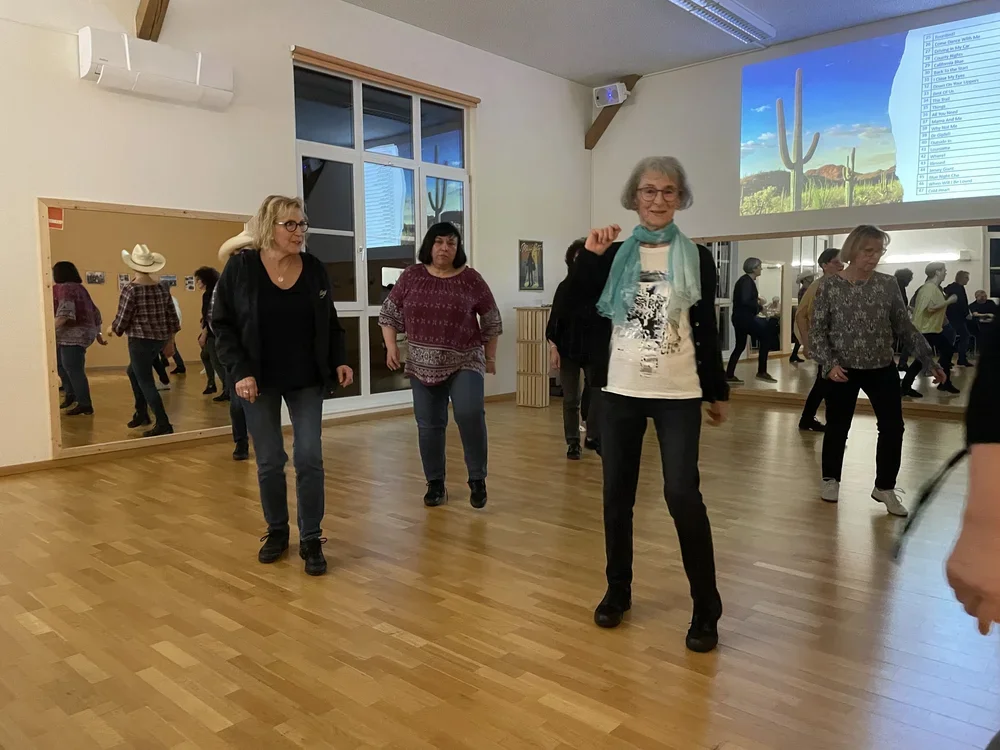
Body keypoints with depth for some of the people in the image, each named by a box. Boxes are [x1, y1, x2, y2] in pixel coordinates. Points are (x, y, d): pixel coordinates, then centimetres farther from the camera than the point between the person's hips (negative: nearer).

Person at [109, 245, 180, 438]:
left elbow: (122, 320, -11)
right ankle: (141, 413, 33)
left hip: (140, 341, -7)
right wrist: (170, 341, 19)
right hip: (159, 340, 7)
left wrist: (113, 329, 12)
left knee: (146, 382, -1)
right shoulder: (162, 288, 5)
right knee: (133, 372, 28)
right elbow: (172, 316, 8)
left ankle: (163, 424, -5)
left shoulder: (130, 289, -13)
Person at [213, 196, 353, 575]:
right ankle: (277, 531, 27)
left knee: (309, 458, -2)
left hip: (307, 381, 2)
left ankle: (311, 540, 10)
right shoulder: (240, 268, -8)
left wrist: (339, 361, -5)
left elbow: (330, 323, 8)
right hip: (259, 381, -1)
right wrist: (240, 371, -15)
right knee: (269, 462, 8)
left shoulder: (315, 269, 0)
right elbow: (222, 324, -5)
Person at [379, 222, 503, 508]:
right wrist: (391, 345, 0)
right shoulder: (411, 276, 2)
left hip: (465, 362, -2)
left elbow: (491, 320, 6)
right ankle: (435, 484, 20)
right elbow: (388, 312, 10)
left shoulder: (471, 279, -3)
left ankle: (477, 479, -3)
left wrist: (491, 357, 8)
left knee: (470, 414, -20)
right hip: (423, 364, 2)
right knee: (429, 425, 5)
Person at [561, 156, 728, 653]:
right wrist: (589, 255, -17)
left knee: (683, 493, -10)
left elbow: (708, 329, 6)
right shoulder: (615, 255, 6)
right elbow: (574, 300, -5)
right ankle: (618, 590, 24)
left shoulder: (697, 257, 4)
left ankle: (706, 609, 5)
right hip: (621, 391, 2)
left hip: (679, 394, -2)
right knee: (617, 494, 7)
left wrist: (718, 392, 7)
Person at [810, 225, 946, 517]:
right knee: (837, 427, 9)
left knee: (893, 427, 1)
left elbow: (904, 327, 5)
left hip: (883, 368, 3)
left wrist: (929, 359, 0)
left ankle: (884, 487, 20)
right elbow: (817, 331, -7)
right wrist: (829, 364, -19)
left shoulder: (888, 284, 0)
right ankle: (831, 479, 31)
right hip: (843, 369, -2)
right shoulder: (829, 285, -7)